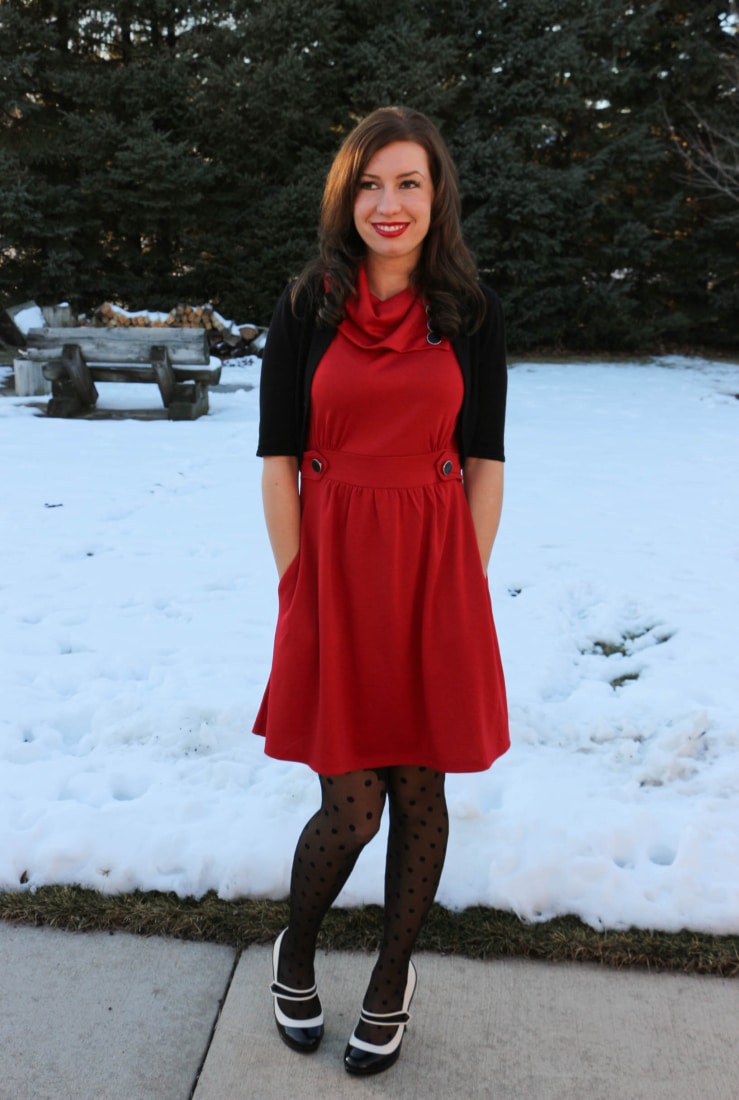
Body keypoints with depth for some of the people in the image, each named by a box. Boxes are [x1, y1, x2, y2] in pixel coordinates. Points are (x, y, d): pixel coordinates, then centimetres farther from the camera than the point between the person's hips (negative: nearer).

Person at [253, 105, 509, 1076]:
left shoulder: (474, 314, 4)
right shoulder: (306, 309, 1)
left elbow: (485, 462, 4)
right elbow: (278, 460, -1)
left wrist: (466, 585, -3)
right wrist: (298, 586, -6)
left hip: (435, 567, 1)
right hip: (333, 565, -1)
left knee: (420, 790, 10)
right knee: (350, 807, 1)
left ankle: (393, 980, 34)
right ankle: (295, 955, 33)